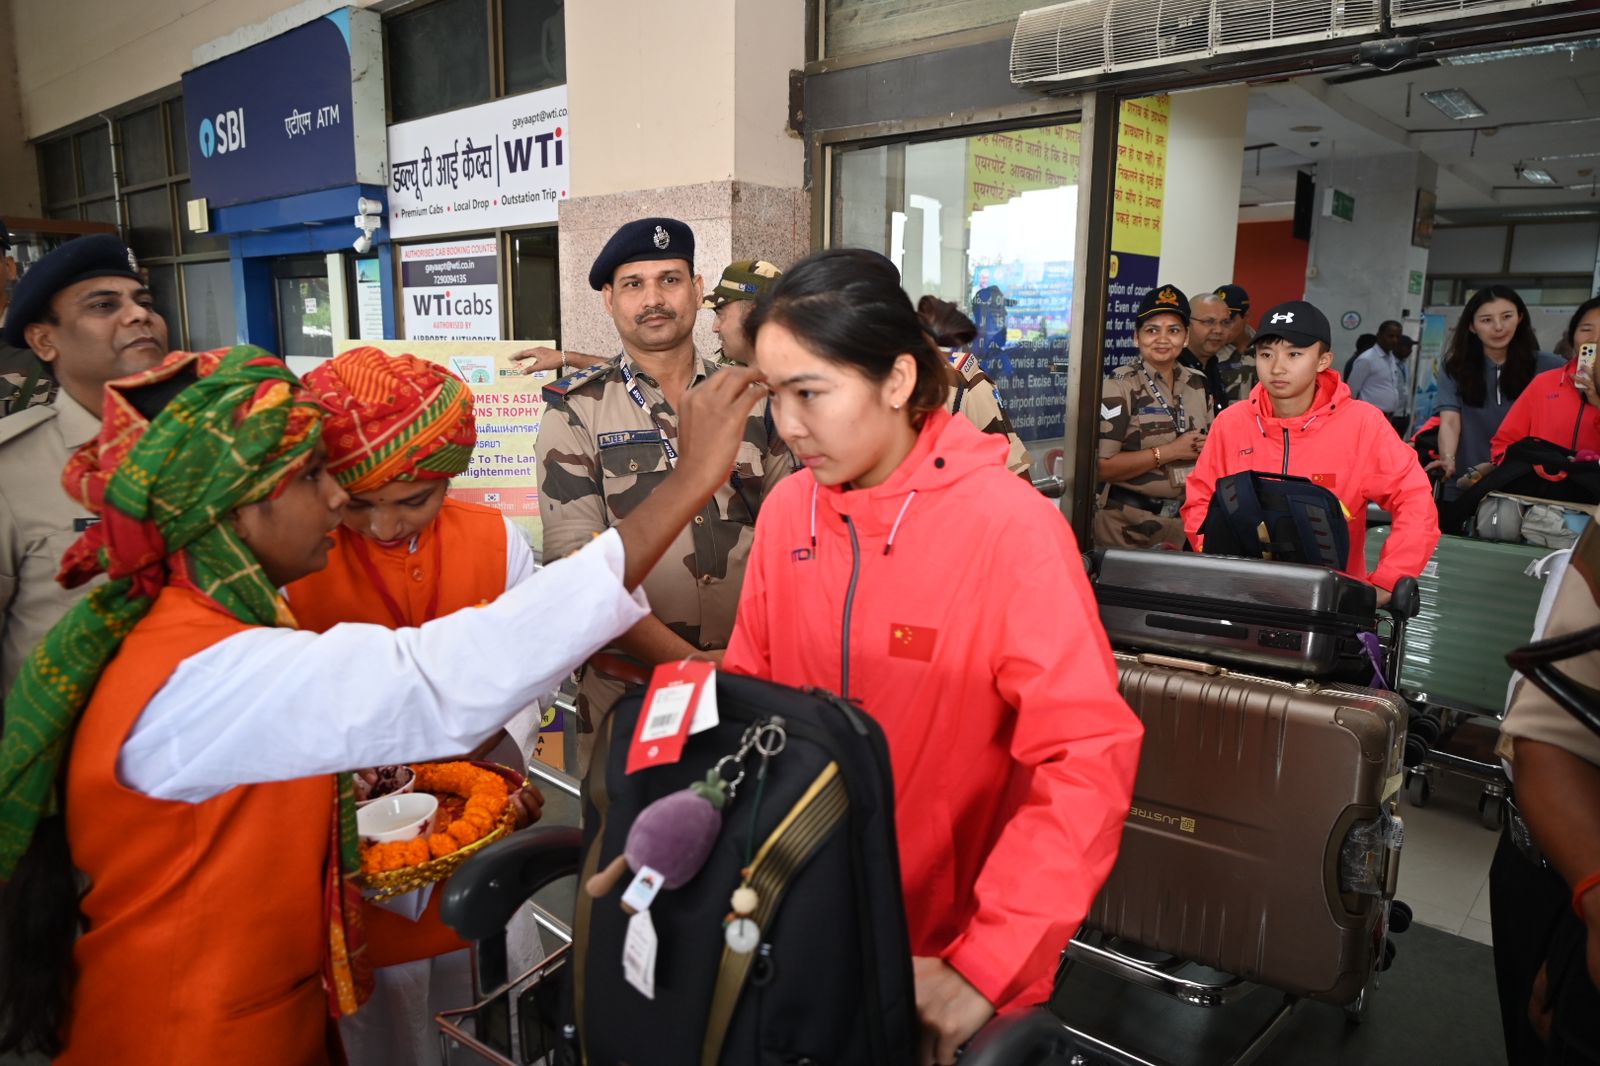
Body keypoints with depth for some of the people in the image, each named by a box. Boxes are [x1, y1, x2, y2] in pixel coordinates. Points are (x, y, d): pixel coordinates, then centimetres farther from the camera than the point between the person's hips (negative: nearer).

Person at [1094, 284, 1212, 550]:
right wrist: (1169, 452, -20)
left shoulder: (1198, 384, 6)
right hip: (1129, 525, -5)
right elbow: (1102, 466, -19)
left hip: (1185, 520, 6)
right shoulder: (1120, 386, -11)